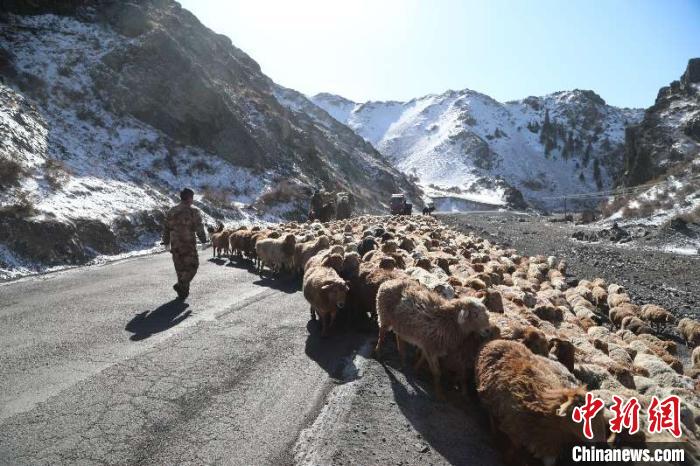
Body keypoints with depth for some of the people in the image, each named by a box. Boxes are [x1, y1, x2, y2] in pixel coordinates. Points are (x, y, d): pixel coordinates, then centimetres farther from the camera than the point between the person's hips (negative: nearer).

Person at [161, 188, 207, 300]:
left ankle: (183, 292, 20)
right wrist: (203, 239, 4)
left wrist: (166, 241, 23)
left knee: (180, 268, 15)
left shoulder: (171, 211, 8)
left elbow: (166, 228, 12)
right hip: (189, 244, -6)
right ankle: (181, 285, -12)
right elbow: (199, 228, -12)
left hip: (175, 245, 6)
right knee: (192, 266, 7)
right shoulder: (193, 212, -10)